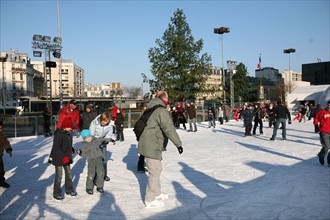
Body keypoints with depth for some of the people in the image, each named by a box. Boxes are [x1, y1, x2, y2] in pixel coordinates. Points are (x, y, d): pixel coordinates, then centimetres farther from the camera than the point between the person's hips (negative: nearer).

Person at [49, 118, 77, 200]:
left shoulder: (67, 133, 5)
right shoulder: (58, 135, -22)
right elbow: (56, 148, -25)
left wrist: (72, 149, 10)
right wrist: (63, 157, -30)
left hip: (66, 158, 9)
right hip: (58, 159, -9)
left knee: (69, 174, 16)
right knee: (58, 177, 1)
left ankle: (69, 190, 32)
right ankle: (56, 193, 15)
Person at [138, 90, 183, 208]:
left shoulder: (151, 109, 12)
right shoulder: (161, 110, -18)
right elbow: (169, 129, -23)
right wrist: (178, 143, -19)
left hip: (151, 144, 10)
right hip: (152, 146, -10)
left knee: (157, 169, 21)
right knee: (155, 172, -1)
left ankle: (156, 193, 36)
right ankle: (150, 200, 10)